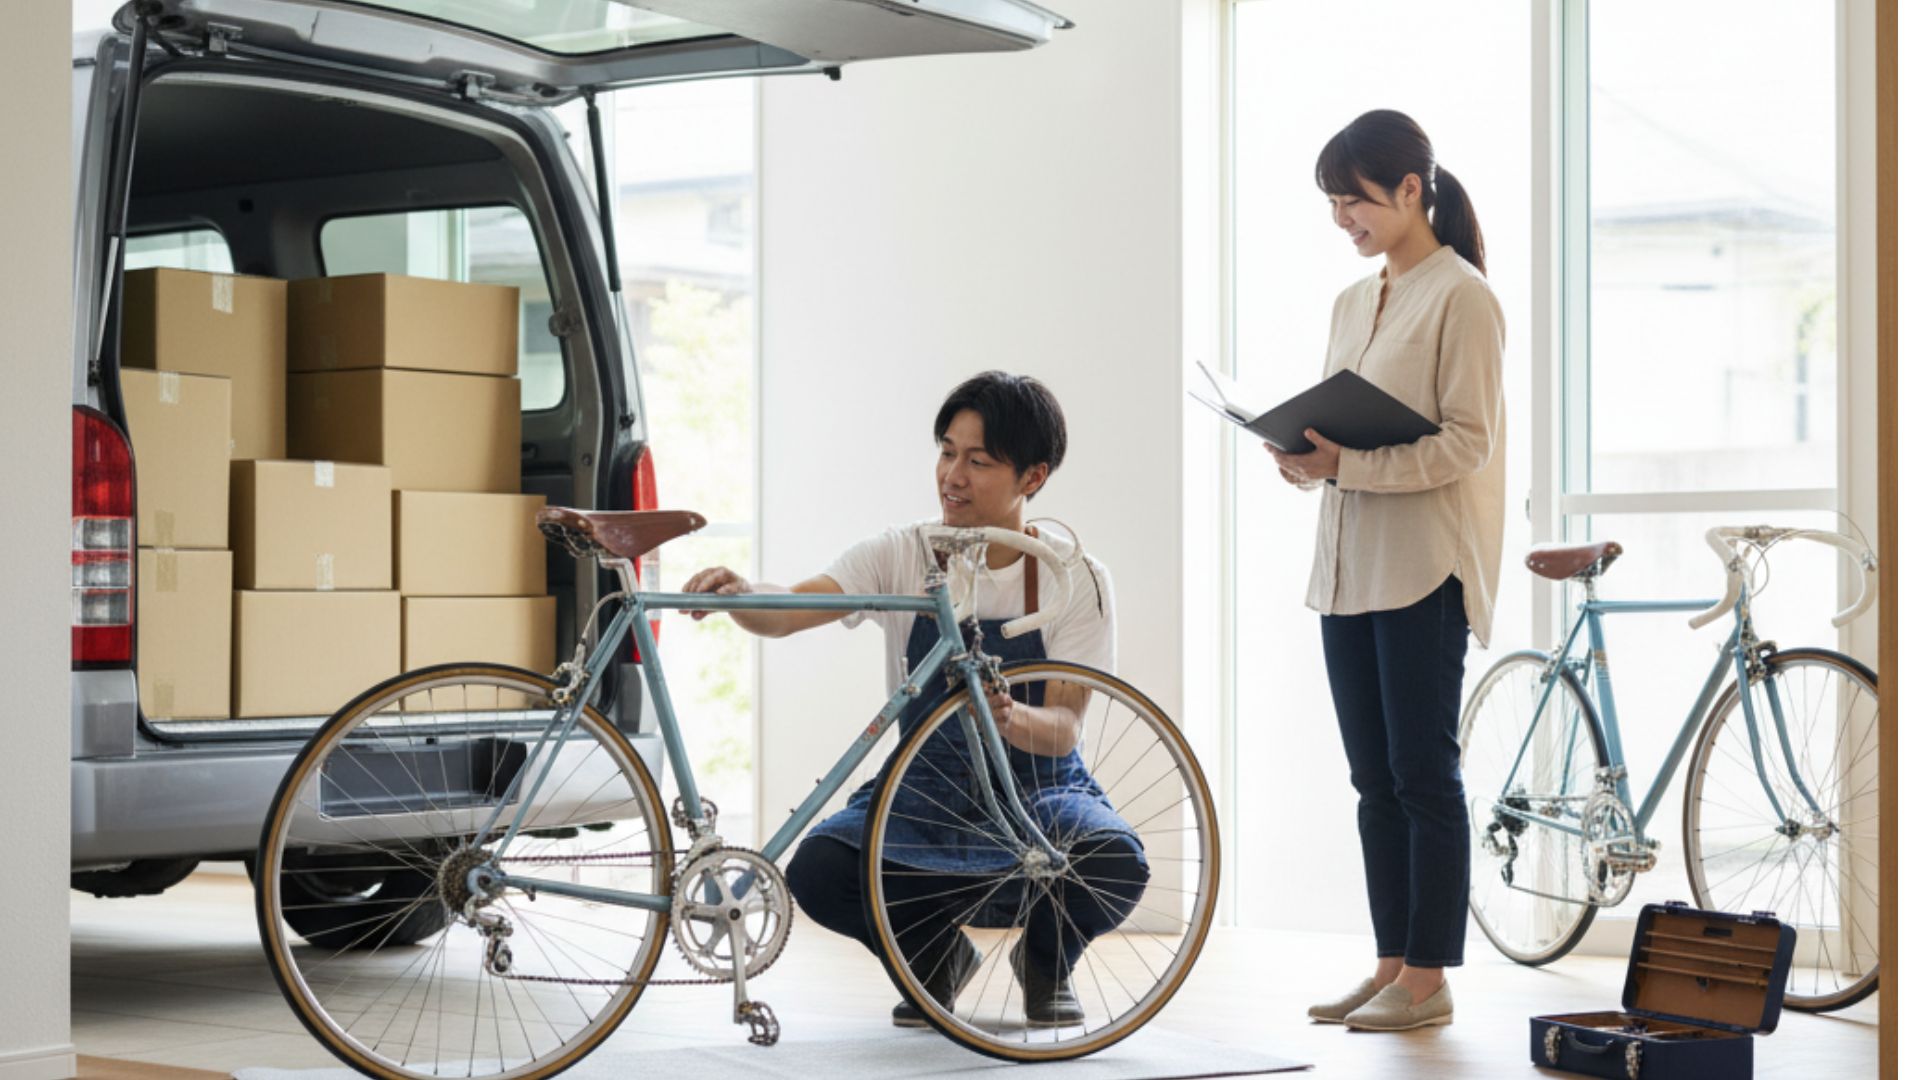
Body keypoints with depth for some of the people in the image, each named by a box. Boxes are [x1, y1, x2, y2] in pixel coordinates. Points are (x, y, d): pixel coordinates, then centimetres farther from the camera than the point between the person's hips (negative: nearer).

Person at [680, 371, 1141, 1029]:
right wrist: (738, 594, -44)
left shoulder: (1075, 577, -8)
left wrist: (1009, 716, -40)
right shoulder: (901, 556, -5)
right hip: (920, 792, 1)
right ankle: (937, 952, 7)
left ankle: (1046, 961, 4)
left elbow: (1063, 728, -17)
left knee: (1116, 861, -33)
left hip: (1036, 791, -1)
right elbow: (787, 614, -20)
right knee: (817, 874, -27)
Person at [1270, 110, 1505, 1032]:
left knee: (1423, 775, -4)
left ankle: (1427, 980, 2)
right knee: (1374, 780, 10)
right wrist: (1308, 459, -1)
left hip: (1425, 568, -8)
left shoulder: (1461, 297, -7)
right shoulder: (1353, 303, 17)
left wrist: (1348, 463, -21)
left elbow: (1468, 440, -13)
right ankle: (1390, 965, 16)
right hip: (1349, 565, 8)